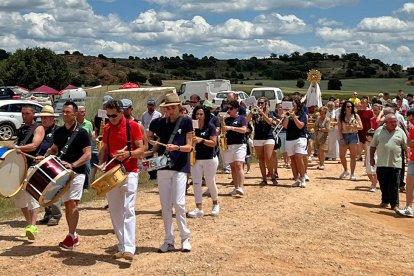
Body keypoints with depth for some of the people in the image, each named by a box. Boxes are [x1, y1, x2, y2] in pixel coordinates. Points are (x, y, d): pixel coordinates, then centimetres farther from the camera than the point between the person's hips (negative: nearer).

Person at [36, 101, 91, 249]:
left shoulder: (81, 133, -8)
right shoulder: (58, 132, 10)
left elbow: (87, 155, -12)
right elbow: (54, 149, 23)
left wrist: (72, 165, -25)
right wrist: (44, 157, 3)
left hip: (77, 172, -6)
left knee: (73, 203, -13)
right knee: (66, 204, 9)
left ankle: (71, 236, -8)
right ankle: (74, 236, 18)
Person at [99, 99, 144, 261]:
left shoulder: (133, 126, -5)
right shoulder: (107, 128, 11)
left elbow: (141, 150, -6)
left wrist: (128, 154, -25)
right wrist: (101, 163, 0)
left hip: (129, 173, -5)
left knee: (128, 210, -13)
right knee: (115, 212, 8)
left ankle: (129, 248, -17)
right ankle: (122, 246, 17)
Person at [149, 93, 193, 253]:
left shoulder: (186, 121, -1)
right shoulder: (162, 123, 10)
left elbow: (189, 147, -5)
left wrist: (177, 148, -23)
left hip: (180, 167, -4)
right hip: (163, 166, 4)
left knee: (179, 203, -10)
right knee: (165, 205, 6)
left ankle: (185, 238, 6)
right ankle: (169, 240, 14)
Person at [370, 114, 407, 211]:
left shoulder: (400, 132, 3)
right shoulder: (379, 131, 4)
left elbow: (406, 147, 7)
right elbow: (373, 146, 10)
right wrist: (371, 158, 7)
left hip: (395, 164, -1)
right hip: (381, 163, 2)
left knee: (394, 186, 0)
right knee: (383, 185, 11)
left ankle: (394, 204, 9)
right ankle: (385, 201, 28)